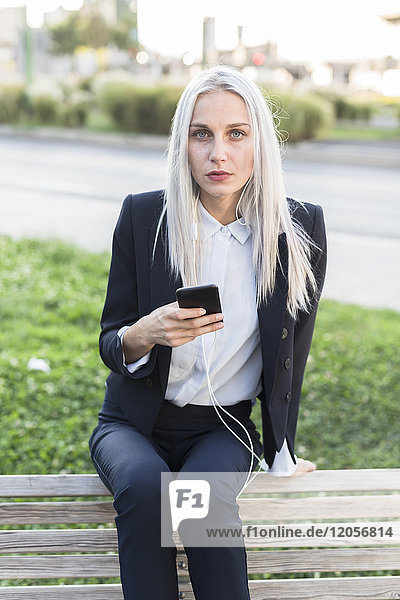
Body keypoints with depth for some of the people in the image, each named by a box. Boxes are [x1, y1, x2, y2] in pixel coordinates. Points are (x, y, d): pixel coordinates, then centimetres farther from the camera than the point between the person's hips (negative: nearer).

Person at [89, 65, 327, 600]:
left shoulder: (300, 230, -5)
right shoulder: (143, 216, -6)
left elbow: (291, 354, 7)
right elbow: (111, 344, -1)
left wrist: (281, 452, 11)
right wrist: (148, 332, -25)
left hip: (226, 427, 0)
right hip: (136, 422, 0)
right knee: (145, 486, -32)